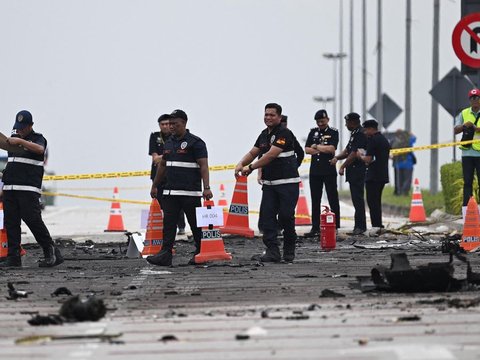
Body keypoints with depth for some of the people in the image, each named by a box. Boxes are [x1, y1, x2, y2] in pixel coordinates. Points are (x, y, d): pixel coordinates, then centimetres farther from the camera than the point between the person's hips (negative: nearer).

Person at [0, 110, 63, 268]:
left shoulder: (38, 138, 1)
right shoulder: (13, 138, 21)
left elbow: (40, 149, -20)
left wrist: (20, 141, -29)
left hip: (28, 188, -6)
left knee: (33, 219, -13)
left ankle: (52, 253, -6)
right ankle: (13, 257, 1)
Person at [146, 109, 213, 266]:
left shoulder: (195, 142, -6)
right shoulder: (169, 142, 16)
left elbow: (203, 166, -12)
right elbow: (162, 165, 25)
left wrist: (206, 187, -22)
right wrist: (155, 186, 26)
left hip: (190, 193, -6)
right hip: (170, 192, 6)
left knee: (196, 224, 2)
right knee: (168, 223, -2)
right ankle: (165, 254, -5)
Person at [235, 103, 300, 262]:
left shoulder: (285, 134, -12)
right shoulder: (264, 135, 14)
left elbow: (271, 155, -20)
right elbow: (253, 153, 18)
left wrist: (251, 167, -17)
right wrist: (241, 164, -2)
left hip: (287, 182, -7)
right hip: (269, 183, 7)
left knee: (286, 216, -4)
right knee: (267, 215, -4)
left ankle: (289, 251, 11)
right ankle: (272, 251, -5)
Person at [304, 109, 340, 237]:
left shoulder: (333, 132, 0)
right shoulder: (313, 132, 12)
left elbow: (332, 149, -14)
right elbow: (307, 149, 4)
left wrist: (316, 147, -5)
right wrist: (323, 149, -6)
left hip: (329, 171, -5)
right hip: (315, 170, 5)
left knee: (333, 200, -2)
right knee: (315, 201, 6)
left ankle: (335, 227, 0)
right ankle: (315, 228, 10)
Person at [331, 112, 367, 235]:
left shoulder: (360, 134, -13)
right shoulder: (354, 134, 19)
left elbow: (354, 154, -17)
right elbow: (347, 150, 21)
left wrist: (343, 167, -12)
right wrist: (337, 157, 4)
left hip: (358, 170, -10)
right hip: (353, 171, 10)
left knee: (357, 198, -10)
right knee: (356, 198, 11)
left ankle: (360, 226, -10)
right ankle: (359, 226, 15)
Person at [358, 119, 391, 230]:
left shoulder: (372, 140, -12)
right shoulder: (385, 140, 16)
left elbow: (368, 159, -18)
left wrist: (361, 156, 1)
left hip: (373, 176, -9)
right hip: (383, 175, 9)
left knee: (372, 202, -6)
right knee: (377, 202, 15)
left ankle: (376, 226, -10)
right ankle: (379, 225, 17)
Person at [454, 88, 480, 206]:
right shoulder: (464, 113, 13)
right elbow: (455, 130, 8)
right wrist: (465, 126, -12)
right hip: (467, 153, 3)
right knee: (467, 182, 4)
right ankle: (466, 207, 6)